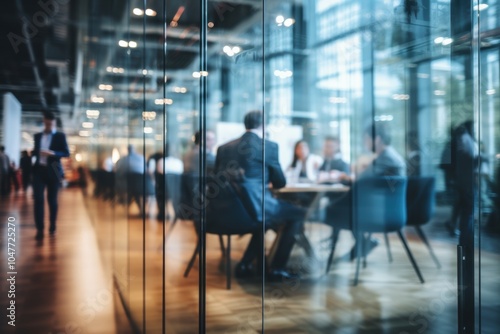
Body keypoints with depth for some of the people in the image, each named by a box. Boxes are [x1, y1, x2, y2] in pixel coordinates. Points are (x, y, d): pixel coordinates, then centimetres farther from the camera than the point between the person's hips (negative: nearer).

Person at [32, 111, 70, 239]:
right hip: (39, 170, 2)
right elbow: (35, 151, 19)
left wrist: (53, 153, -21)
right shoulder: (37, 136, 14)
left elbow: (66, 153, -6)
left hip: (53, 171, -2)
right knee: (38, 199, -8)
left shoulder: (60, 136, 1)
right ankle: (39, 229, -7)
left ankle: (52, 226, 21)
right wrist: (31, 153, -1)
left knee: (52, 200, 7)